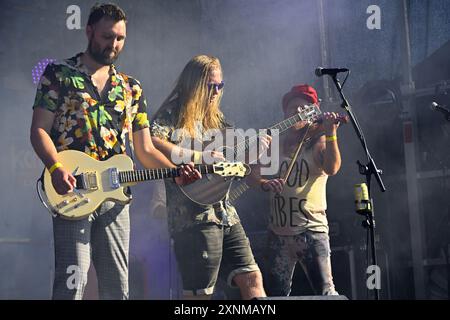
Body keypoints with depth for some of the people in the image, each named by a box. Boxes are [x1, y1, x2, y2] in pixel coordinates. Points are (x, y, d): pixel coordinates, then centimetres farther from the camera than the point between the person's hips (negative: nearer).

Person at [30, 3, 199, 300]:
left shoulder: (131, 88, 15)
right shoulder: (58, 74, 5)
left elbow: (145, 149, 14)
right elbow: (39, 130, -1)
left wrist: (176, 172, -5)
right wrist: (57, 169, -20)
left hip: (115, 195, 4)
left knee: (117, 285, 7)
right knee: (73, 281, -13)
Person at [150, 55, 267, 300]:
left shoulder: (214, 119, 18)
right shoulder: (173, 114, -5)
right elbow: (150, 144, -25)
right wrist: (200, 157, -22)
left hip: (225, 213, 8)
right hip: (194, 216, -8)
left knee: (252, 278, 7)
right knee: (200, 293, -4)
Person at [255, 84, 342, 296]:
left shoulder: (319, 142, 1)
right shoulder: (276, 145, 12)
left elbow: (332, 168, -19)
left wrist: (331, 134, -31)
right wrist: (264, 183, -13)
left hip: (311, 231, -4)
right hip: (278, 233, 4)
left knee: (325, 292, -14)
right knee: (275, 293, 11)